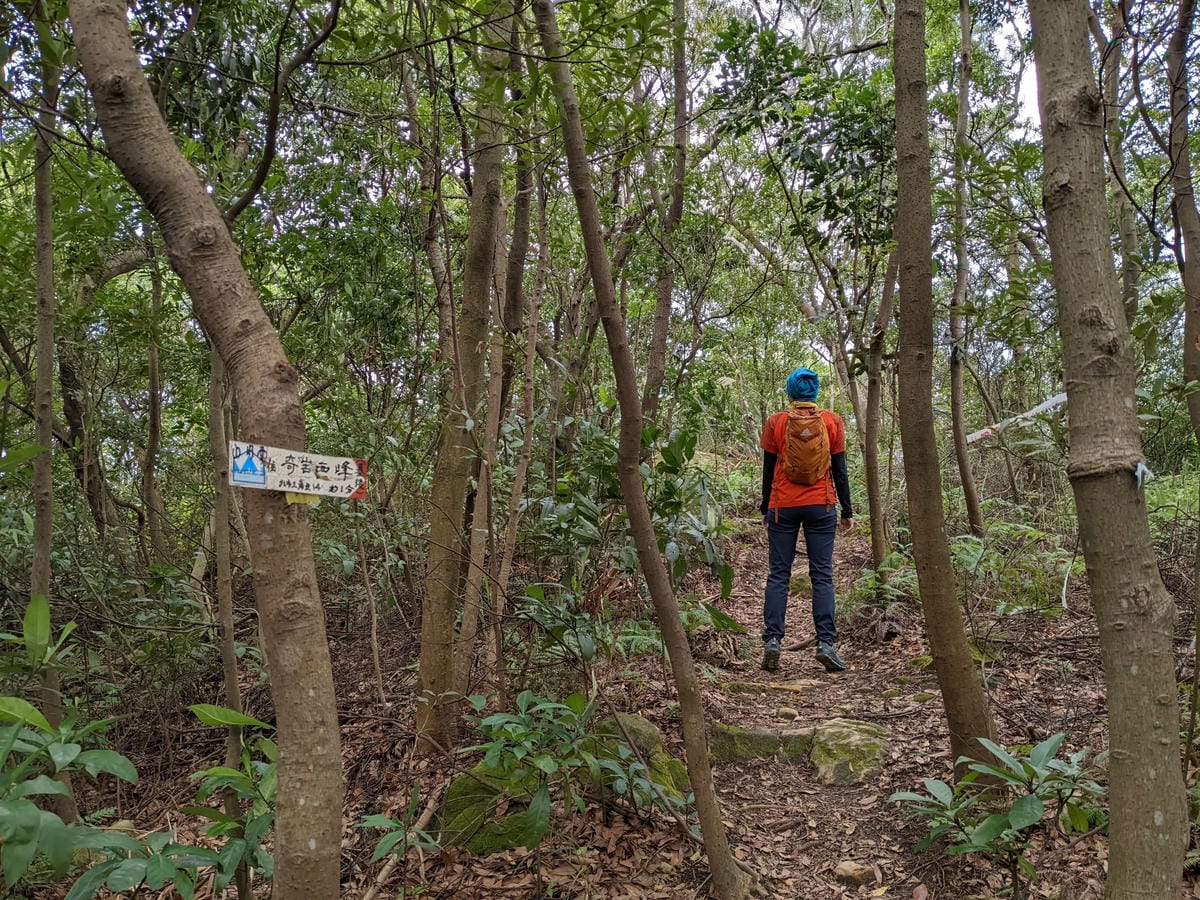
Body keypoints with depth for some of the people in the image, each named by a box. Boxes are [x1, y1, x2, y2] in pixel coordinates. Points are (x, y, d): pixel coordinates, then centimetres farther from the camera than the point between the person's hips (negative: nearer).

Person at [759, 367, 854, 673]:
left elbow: (768, 470, 3)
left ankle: (772, 640, -3)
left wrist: (765, 508, 12)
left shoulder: (775, 423, 2)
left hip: (782, 506, 0)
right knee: (822, 575, 2)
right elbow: (839, 470, 2)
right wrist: (847, 510, 8)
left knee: (778, 574, 4)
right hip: (821, 506, 0)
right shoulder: (832, 422, 3)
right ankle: (826, 643, -4)